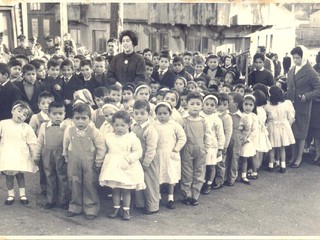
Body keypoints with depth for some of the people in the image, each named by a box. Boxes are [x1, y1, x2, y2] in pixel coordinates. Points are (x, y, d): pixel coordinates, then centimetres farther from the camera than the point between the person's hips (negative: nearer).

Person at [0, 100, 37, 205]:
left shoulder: (27, 128, -2)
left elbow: (32, 143, -2)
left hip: (21, 155, 0)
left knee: (20, 174, 8)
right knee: (9, 174, 4)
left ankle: (22, 194, 21)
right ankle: (10, 195, 19)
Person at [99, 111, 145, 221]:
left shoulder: (132, 138, -8)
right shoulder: (108, 137, 3)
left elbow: (138, 152, -11)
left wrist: (128, 159, -21)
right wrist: (110, 159, 2)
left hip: (127, 168, -3)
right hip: (113, 167, 3)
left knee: (126, 190, 6)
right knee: (115, 189, 10)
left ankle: (126, 210, 18)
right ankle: (116, 209, 24)